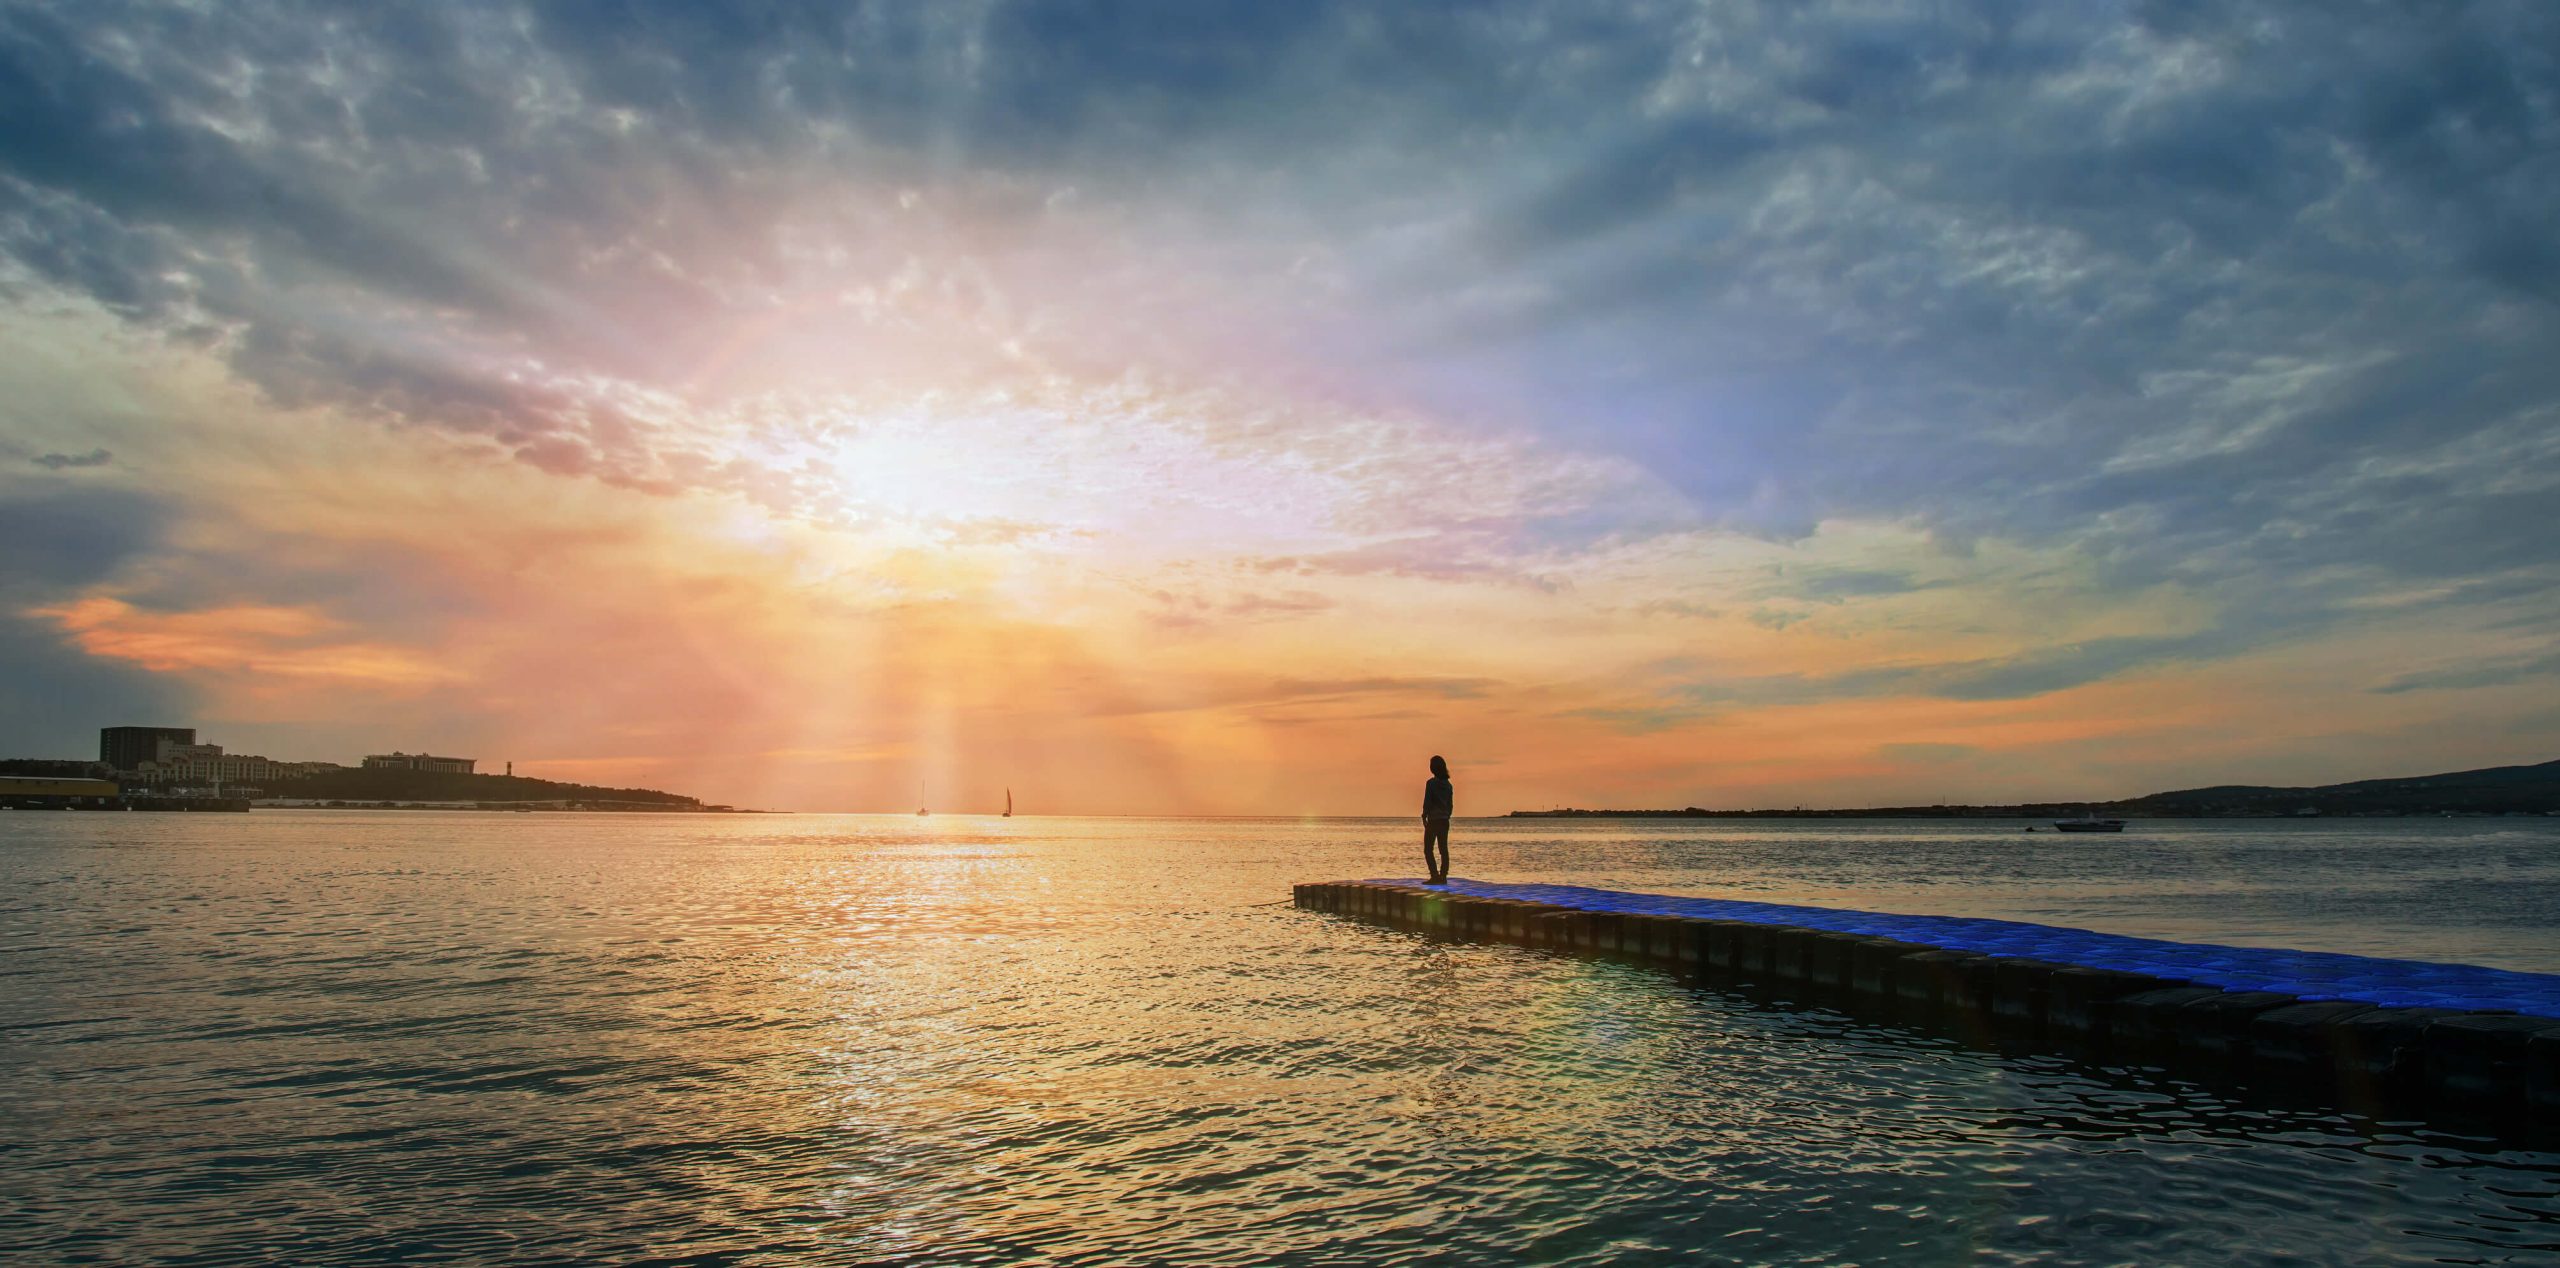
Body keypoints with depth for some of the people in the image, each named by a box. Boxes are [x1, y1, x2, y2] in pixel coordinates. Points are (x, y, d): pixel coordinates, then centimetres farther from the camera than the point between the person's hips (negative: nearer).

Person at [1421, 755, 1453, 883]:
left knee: (1428, 849, -2)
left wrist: (1424, 817, -7)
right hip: (1445, 821, 6)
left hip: (1433, 820, -6)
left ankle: (1435, 876, -12)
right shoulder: (1448, 784, 8)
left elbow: (1427, 801, -14)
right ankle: (1443, 877, 9)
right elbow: (1451, 804, 13)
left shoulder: (1431, 783, -12)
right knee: (1443, 850, 9)